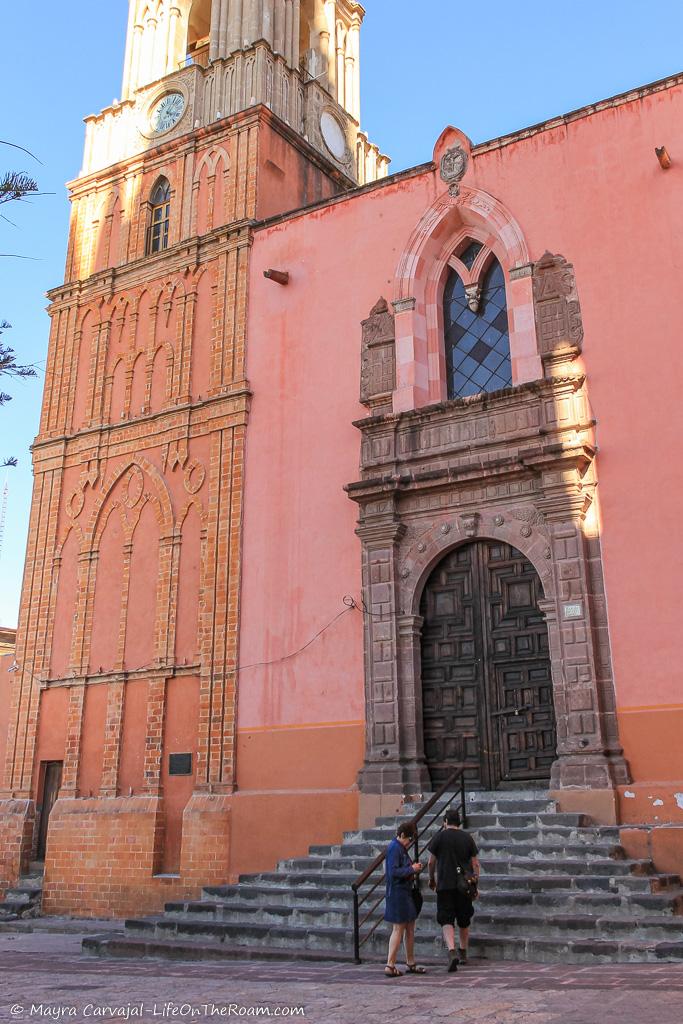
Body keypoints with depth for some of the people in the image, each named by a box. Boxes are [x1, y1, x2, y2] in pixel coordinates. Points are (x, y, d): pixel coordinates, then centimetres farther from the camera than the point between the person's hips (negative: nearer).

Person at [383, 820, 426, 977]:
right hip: (397, 893, -10)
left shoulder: (401, 848, 15)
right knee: (399, 929, -4)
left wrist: (413, 871, 5)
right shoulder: (394, 848, -16)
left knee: (410, 929, 14)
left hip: (405, 893, 10)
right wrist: (411, 869, -15)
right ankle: (390, 966, 2)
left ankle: (411, 963, 22)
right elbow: (393, 872, -23)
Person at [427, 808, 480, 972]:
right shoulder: (467, 838, 6)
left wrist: (432, 879, 16)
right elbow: (475, 863, 5)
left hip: (445, 885, -3)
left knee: (446, 920, -3)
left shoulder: (440, 837, -2)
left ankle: (452, 951, -24)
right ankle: (463, 953, 30)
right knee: (464, 920, 18)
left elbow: (431, 862, 1)